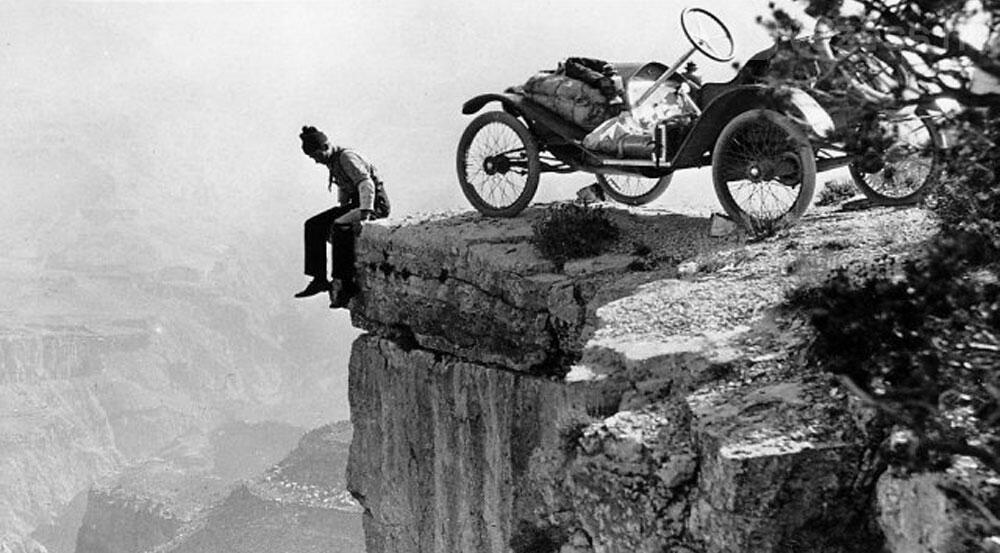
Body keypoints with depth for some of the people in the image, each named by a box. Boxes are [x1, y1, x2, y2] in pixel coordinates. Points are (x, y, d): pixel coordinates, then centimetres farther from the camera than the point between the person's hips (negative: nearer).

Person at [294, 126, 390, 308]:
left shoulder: (347, 158, -18)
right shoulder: (333, 162, 11)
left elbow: (367, 185, -29)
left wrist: (364, 215, -36)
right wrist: (341, 210, 16)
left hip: (376, 204, -10)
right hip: (357, 203, 10)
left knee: (341, 227, -33)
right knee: (314, 225, 3)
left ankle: (346, 285, -31)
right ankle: (319, 279, 3)